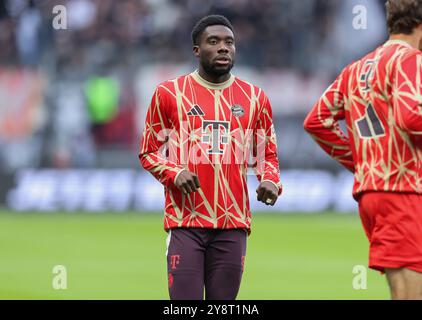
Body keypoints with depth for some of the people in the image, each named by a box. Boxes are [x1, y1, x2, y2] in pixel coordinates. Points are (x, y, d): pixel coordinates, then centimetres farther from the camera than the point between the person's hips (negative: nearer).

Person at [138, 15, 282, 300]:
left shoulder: (254, 98, 11)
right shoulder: (169, 93, 4)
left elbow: (268, 155, 19)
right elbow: (149, 152, 9)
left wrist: (270, 181, -3)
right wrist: (174, 173, -11)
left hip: (233, 224, 2)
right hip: (185, 223, -2)